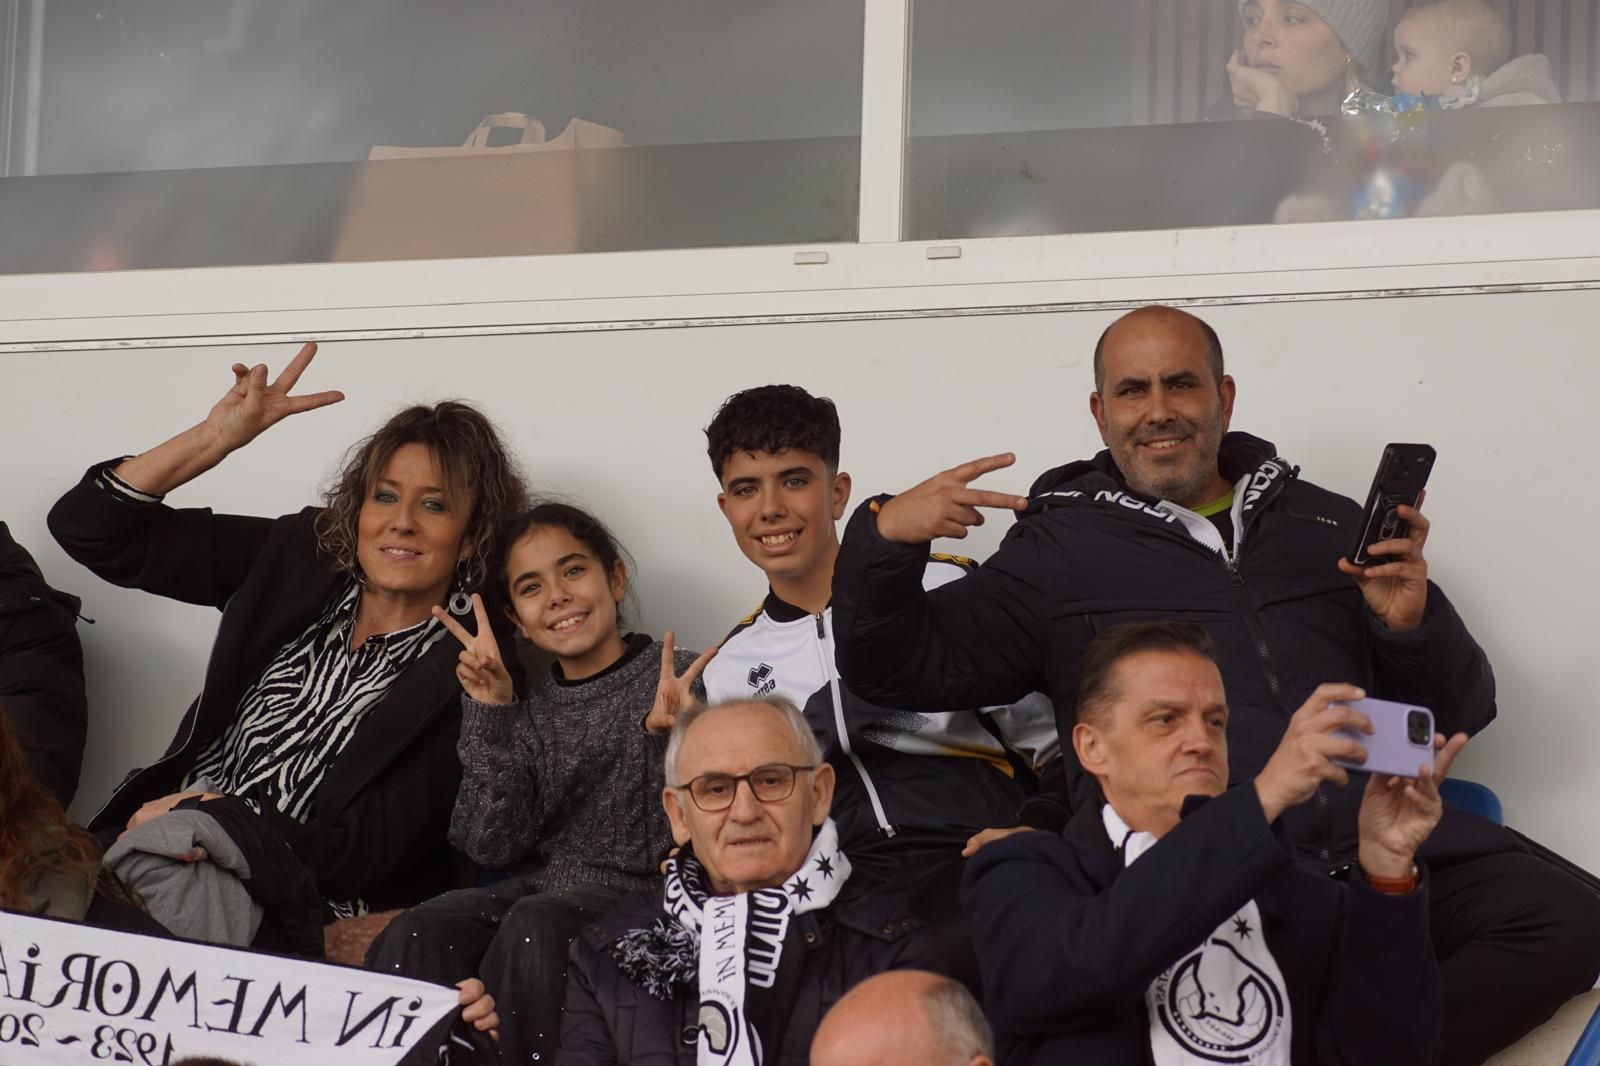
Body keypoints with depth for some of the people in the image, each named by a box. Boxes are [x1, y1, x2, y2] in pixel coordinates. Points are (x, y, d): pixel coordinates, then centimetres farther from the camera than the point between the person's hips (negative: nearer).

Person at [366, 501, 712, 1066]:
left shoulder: (678, 680, 2)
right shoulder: (530, 709, 14)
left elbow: (676, 845, -4)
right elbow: (493, 845, -1)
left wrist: (666, 739, -21)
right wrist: (490, 712, -6)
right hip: (531, 886, 4)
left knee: (531, 931, -34)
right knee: (415, 937, -26)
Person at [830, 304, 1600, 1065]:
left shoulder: (1328, 525, 22)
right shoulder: (1060, 551, 16)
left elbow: (1458, 711, 22)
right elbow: (898, 669, 11)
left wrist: (1414, 624, 0)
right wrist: (882, 537, -7)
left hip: (1378, 844, 3)